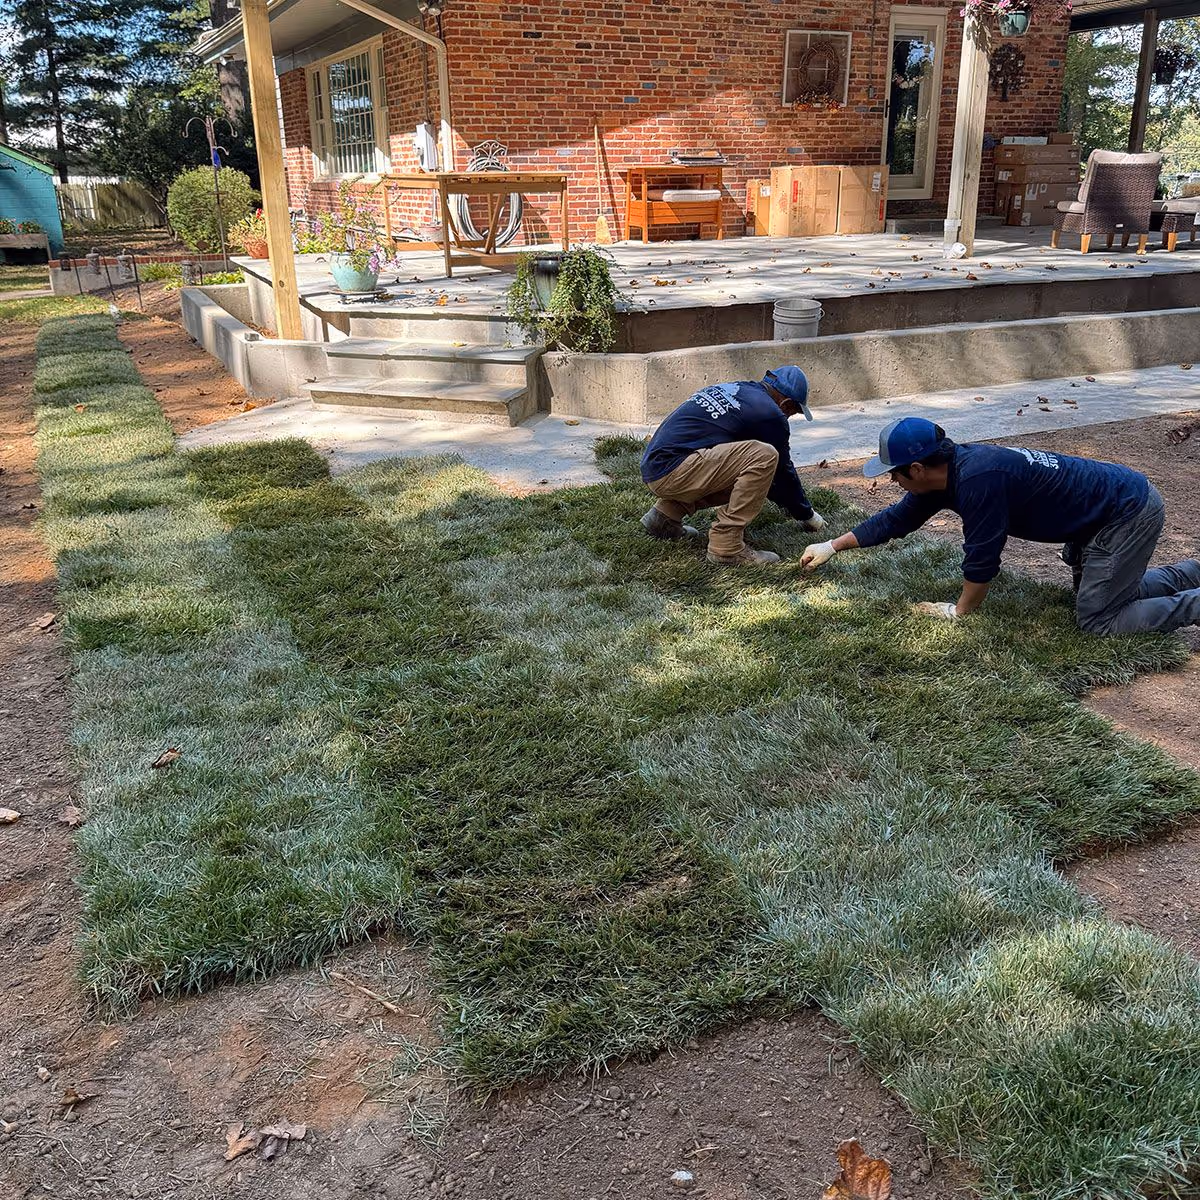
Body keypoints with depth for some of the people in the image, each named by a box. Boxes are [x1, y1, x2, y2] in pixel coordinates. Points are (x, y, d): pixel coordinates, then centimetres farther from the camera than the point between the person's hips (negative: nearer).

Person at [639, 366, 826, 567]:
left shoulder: (731, 388, 22)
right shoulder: (770, 413, -4)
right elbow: (783, 471, 8)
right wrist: (807, 515, 24)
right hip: (672, 472, -9)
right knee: (765, 456, -14)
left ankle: (665, 516, 17)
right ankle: (726, 546, -14)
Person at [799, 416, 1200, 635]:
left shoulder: (977, 480, -32)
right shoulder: (947, 469, -3)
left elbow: (982, 558, -24)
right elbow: (896, 519, 10)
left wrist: (958, 611, -7)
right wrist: (831, 546, 15)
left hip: (1130, 512, -9)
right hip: (1110, 502, 9)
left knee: (1096, 620, -6)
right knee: (1102, 593, 23)